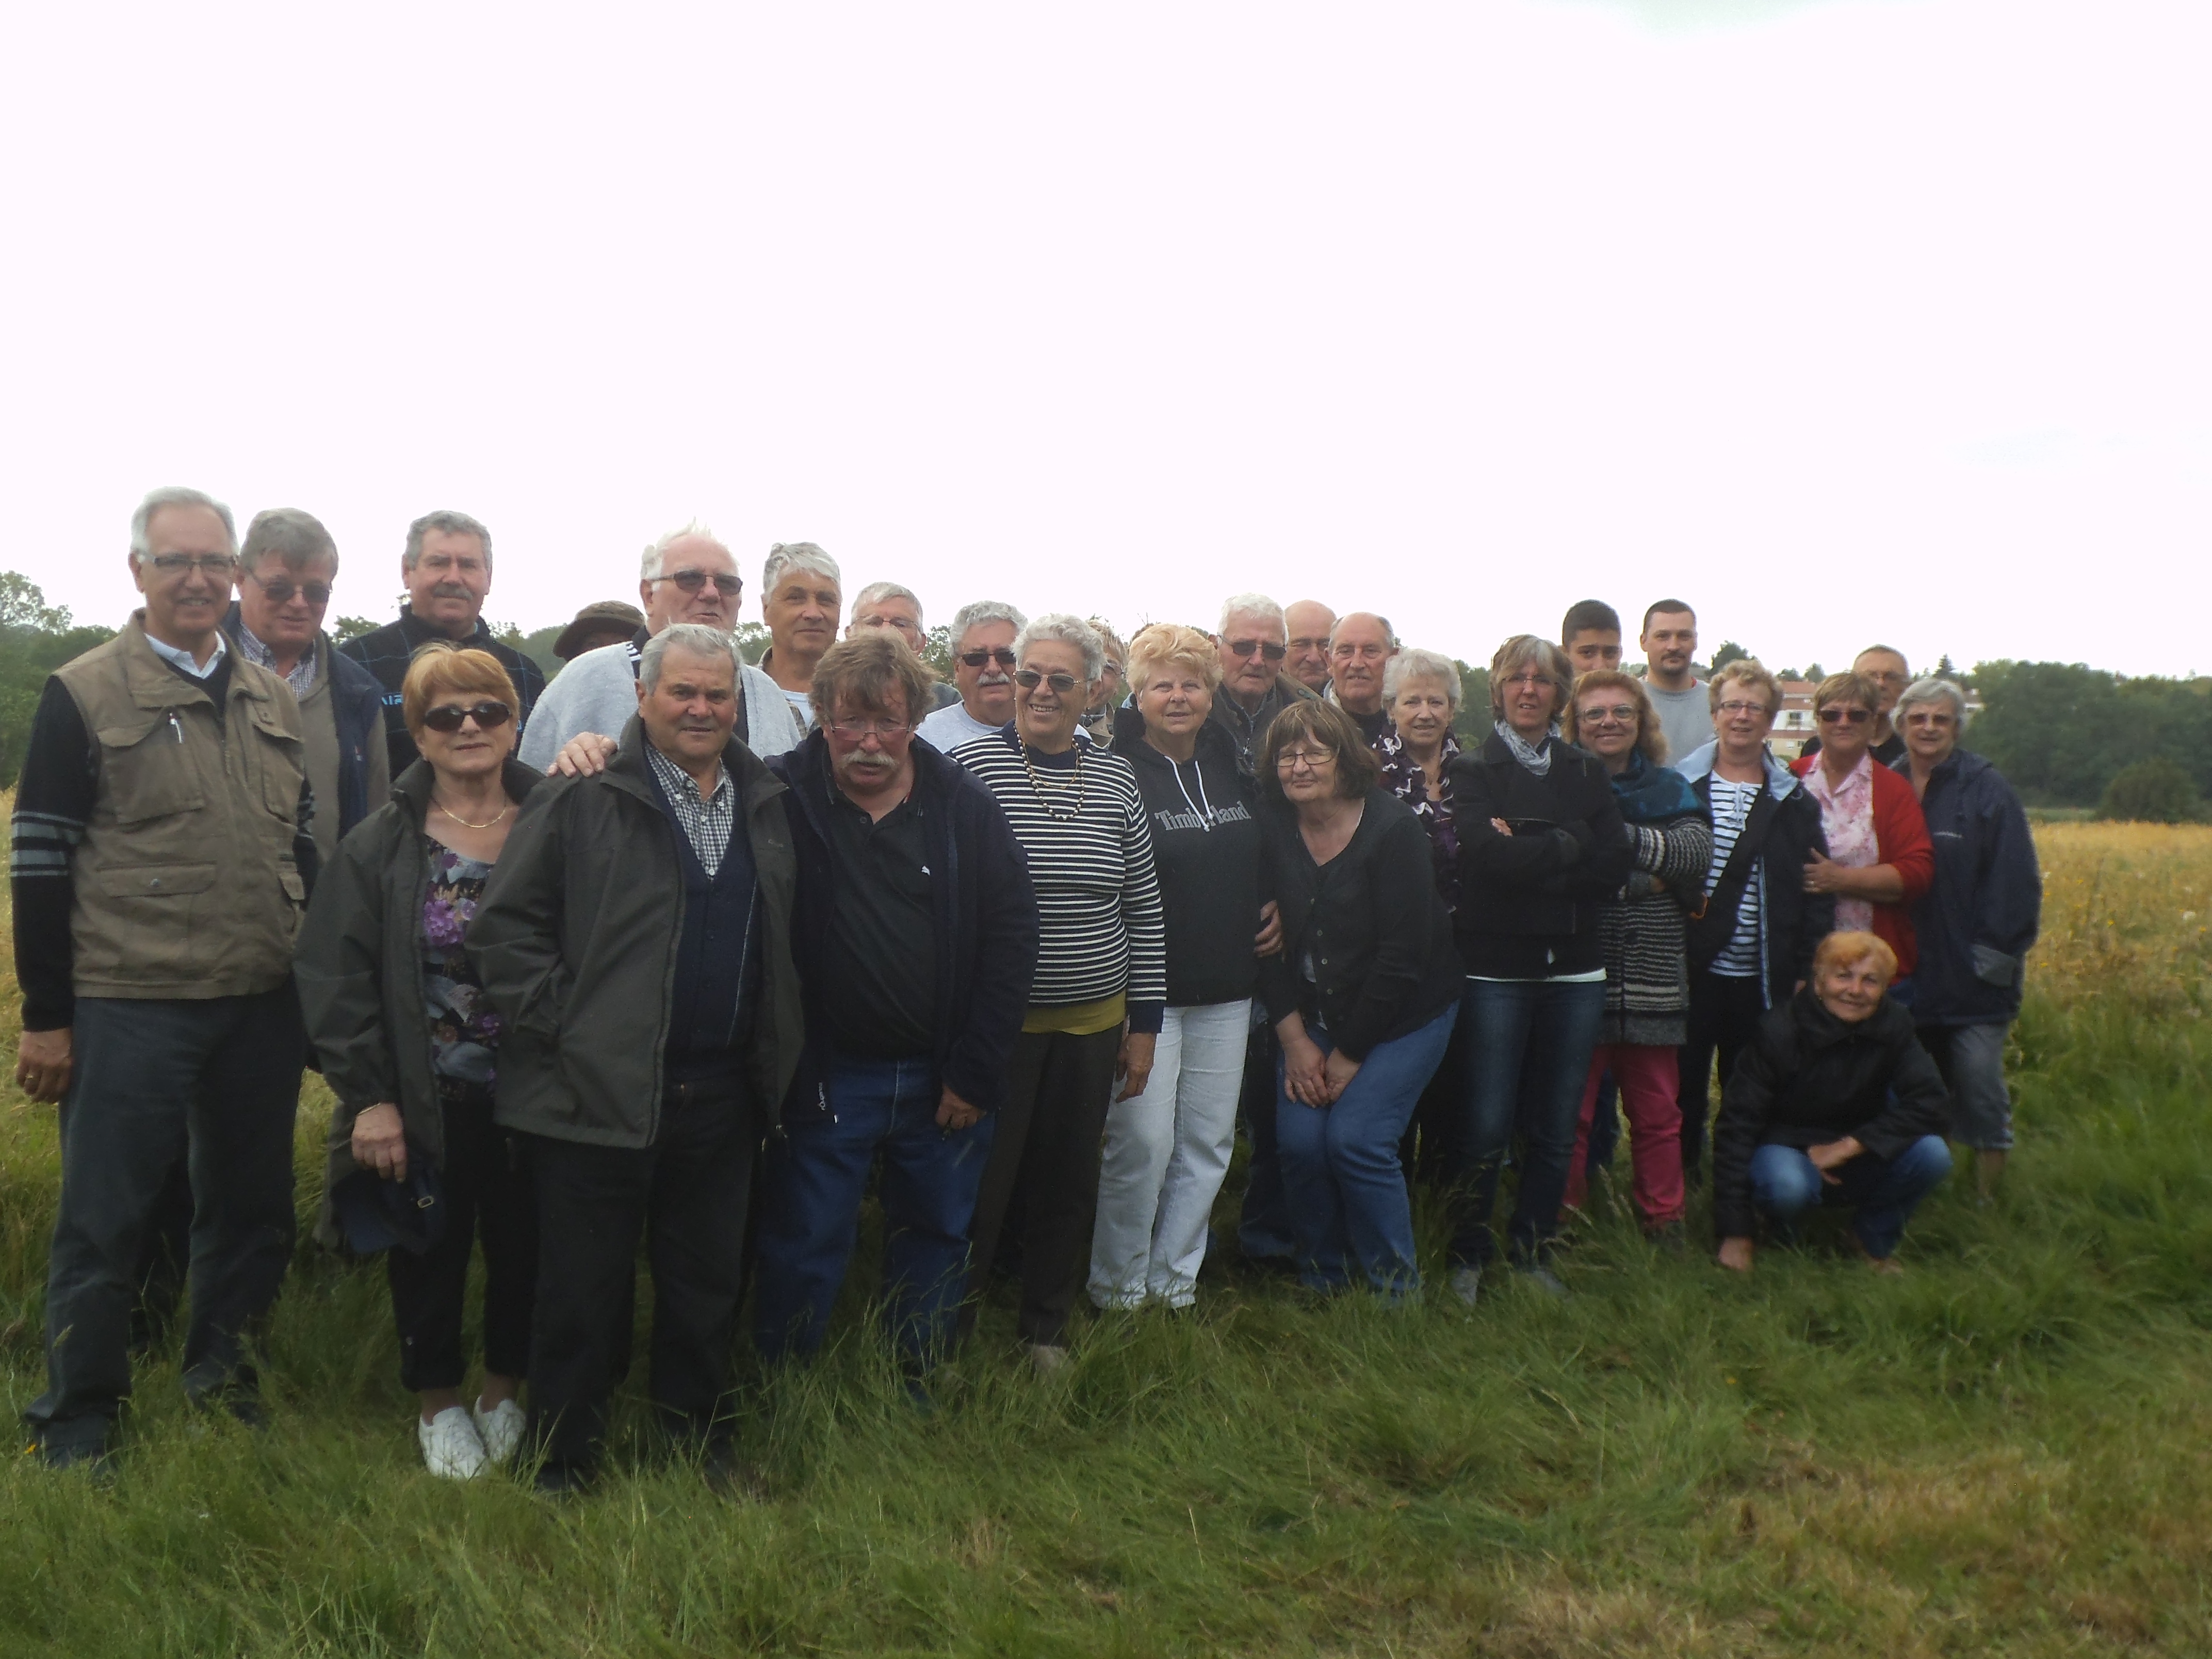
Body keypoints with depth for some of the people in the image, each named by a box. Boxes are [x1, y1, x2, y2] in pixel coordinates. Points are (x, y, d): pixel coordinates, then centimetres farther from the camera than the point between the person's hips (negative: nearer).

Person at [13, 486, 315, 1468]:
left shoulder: (273, 699, 11)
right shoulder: (83, 696, -4)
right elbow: (41, 862, -5)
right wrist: (46, 1017, -7)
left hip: (262, 1007, 5)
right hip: (127, 1011, -5)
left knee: (252, 1205, 14)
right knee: (103, 1221, 5)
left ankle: (222, 1374, 33)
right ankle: (79, 1419, 21)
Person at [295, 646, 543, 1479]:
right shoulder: (382, 845, -3)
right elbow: (334, 978, -5)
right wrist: (368, 1096, -10)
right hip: (423, 1103, 0)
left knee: (522, 1249, 11)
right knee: (430, 1255, 11)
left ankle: (504, 1393, 34)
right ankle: (438, 1404, 33)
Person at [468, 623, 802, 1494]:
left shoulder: (766, 803, 10)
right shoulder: (582, 797, -6)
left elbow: (784, 939, 20)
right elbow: (504, 925, -7)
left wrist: (775, 1052, 11)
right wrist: (561, 1028, -12)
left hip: (721, 1095, 5)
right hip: (599, 1092, -4)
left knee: (709, 1282, 16)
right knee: (582, 1291, 7)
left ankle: (701, 1439, 34)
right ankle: (562, 1464, 23)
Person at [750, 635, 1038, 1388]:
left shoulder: (966, 806, -4)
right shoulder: (783, 798, -8)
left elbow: (1012, 935, -4)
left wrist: (976, 1071, -7)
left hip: (944, 1076, 2)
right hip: (827, 1073, -2)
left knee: (938, 1235, 17)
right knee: (805, 1247, 6)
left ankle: (916, 1378, 38)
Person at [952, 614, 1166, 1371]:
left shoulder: (1115, 777, 3)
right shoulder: (971, 764, -8)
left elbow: (1144, 910, 8)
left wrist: (1145, 1022, 7)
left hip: (1092, 1023, 4)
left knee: (1068, 1183, 15)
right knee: (980, 1184, 5)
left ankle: (1046, 1328, 34)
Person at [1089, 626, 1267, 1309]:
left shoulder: (1234, 768, 10)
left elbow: (1260, 863, 23)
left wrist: (1267, 921, 8)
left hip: (1226, 992, 6)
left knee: (1209, 1140, 10)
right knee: (1143, 1142, -5)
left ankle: (1174, 1281, 25)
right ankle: (1118, 1287, 14)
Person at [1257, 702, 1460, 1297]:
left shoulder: (1393, 828, -17)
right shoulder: (1273, 830, -4)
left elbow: (1403, 955, -18)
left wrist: (1348, 1055, -14)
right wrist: (1295, 1039, -8)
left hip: (1402, 1016, -4)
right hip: (1314, 1016, 4)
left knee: (1357, 1139, -15)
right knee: (1299, 1140, -9)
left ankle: (1396, 1290, 6)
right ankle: (1322, 1281, 13)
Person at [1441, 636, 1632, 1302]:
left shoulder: (1586, 773, 12)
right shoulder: (1473, 771, 2)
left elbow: (1612, 867, -2)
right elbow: (1486, 852, -18)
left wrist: (1526, 859, -11)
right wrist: (1566, 846, -8)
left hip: (1573, 971, 4)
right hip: (1496, 968, -3)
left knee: (1555, 1127, 9)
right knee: (1487, 1127, -3)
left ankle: (1532, 1249, 24)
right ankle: (1468, 1253, 14)